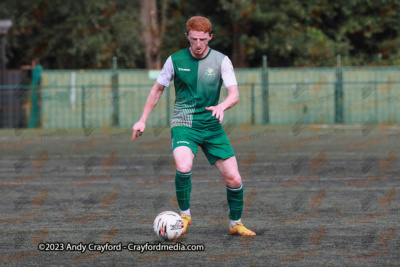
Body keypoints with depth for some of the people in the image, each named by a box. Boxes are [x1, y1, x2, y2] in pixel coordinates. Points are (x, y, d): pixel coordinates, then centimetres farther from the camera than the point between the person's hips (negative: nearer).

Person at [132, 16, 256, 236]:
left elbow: (234, 94, -10)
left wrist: (221, 107, -32)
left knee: (234, 179, -2)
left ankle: (235, 224, 21)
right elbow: (157, 90, 11)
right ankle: (184, 215, -9)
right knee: (184, 167, -31)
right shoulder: (176, 60, -2)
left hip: (212, 126, 2)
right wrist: (143, 120, 9)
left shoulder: (221, 61, -3)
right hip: (184, 125, -2)